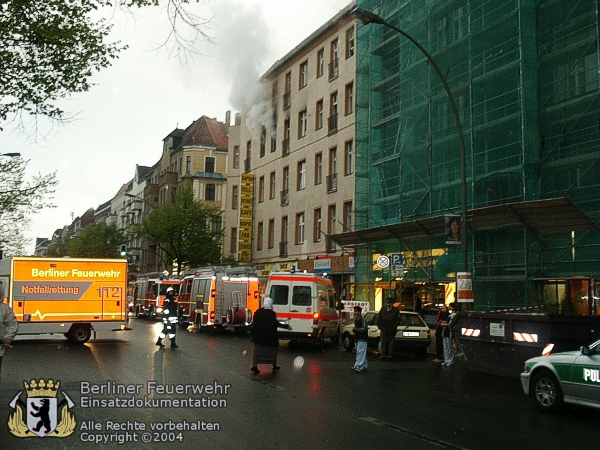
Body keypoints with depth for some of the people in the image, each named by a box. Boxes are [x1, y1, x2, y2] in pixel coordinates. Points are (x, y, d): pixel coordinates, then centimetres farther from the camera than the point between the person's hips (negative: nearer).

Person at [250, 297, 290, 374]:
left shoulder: (258, 311, 1)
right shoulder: (271, 313, -14)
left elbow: (254, 322, 7)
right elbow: (275, 324, -17)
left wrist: (252, 332, 19)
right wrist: (286, 326, -12)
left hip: (258, 335, 4)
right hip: (269, 335, -4)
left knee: (257, 350, 6)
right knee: (272, 350, 12)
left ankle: (254, 365, -5)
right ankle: (274, 366, 20)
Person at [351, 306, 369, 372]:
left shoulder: (362, 319, -14)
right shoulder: (356, 319, 13)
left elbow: (364, 328, -20)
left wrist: (355, 329, -16)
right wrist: (354, 330, 4)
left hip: (362, 339, -9)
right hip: (357, 338, 9)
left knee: (360, 353, -12)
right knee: (362, 353, 14)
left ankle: (357, 367, -18)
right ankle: (365, 366, 21)